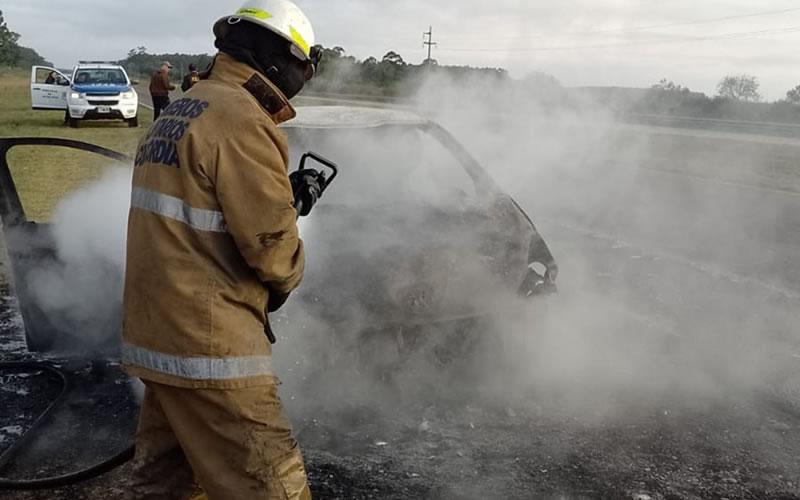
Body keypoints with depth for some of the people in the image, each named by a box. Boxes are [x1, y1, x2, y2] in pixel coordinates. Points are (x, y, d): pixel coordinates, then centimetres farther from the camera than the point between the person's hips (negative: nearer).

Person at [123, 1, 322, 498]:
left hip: (155, 335, 10)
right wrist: (288, 273, 3)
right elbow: (270, 247, -19)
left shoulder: (174, 115, 15)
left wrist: (286, 198, 15)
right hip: (209, 345, -10)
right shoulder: (243, 120, -16)